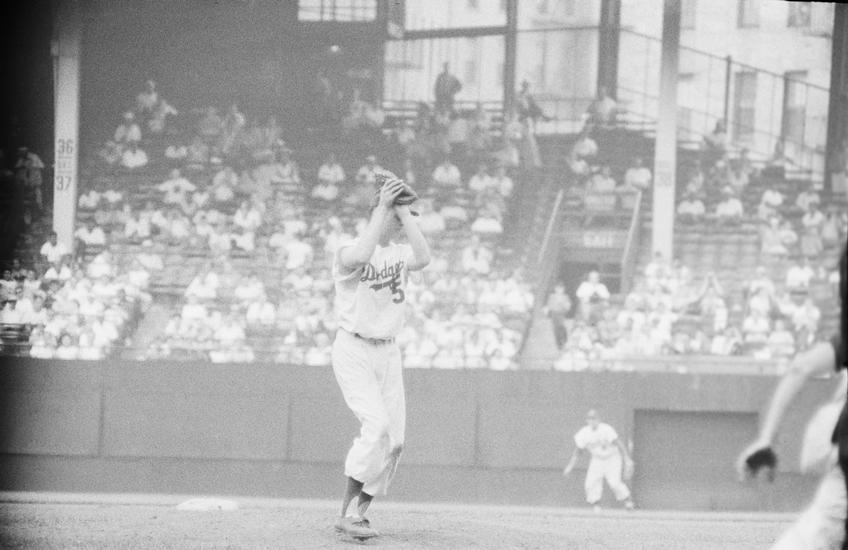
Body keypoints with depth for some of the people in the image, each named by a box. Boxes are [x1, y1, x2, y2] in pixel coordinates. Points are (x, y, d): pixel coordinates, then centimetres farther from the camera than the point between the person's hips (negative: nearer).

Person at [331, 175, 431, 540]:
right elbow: (361, 257, -33)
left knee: (394, 441, -1)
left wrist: (404, 210, -13)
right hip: (353, 350, -7)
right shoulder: (348, 252, -8)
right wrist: (384, 205, -27)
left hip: (388, 353, 7)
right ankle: (345, 514, -21)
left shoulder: (400, 254, 9)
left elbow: (423, 259, -14)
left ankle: (361, 512, 9)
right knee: (377, 426, -23)